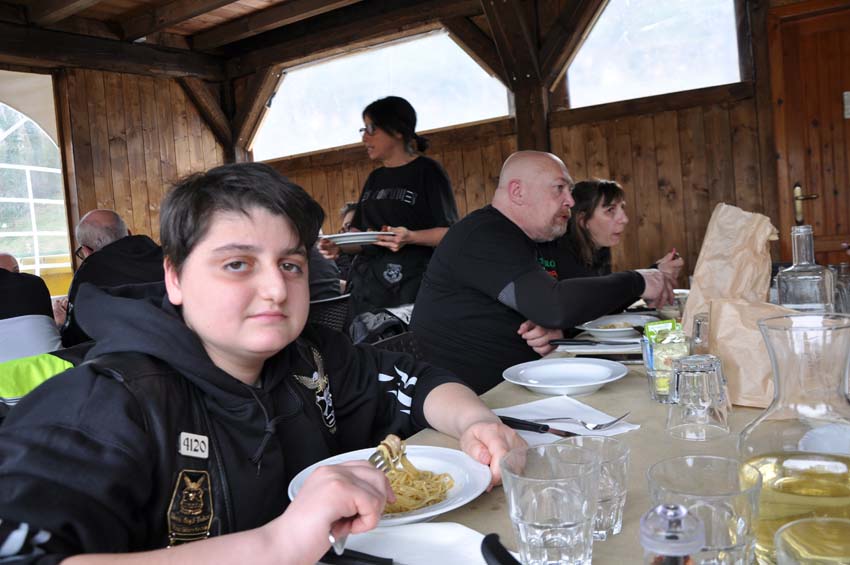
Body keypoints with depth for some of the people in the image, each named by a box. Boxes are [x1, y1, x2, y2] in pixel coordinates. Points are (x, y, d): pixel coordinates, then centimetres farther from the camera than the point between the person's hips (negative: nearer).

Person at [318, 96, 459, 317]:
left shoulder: (426, 171, -1)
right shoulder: (375, 178, 19)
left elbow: (450, 232, -7)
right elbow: (360, 233, 18)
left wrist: (410, 238, -23)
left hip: (409, 283, -6)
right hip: (366, 282, 6)